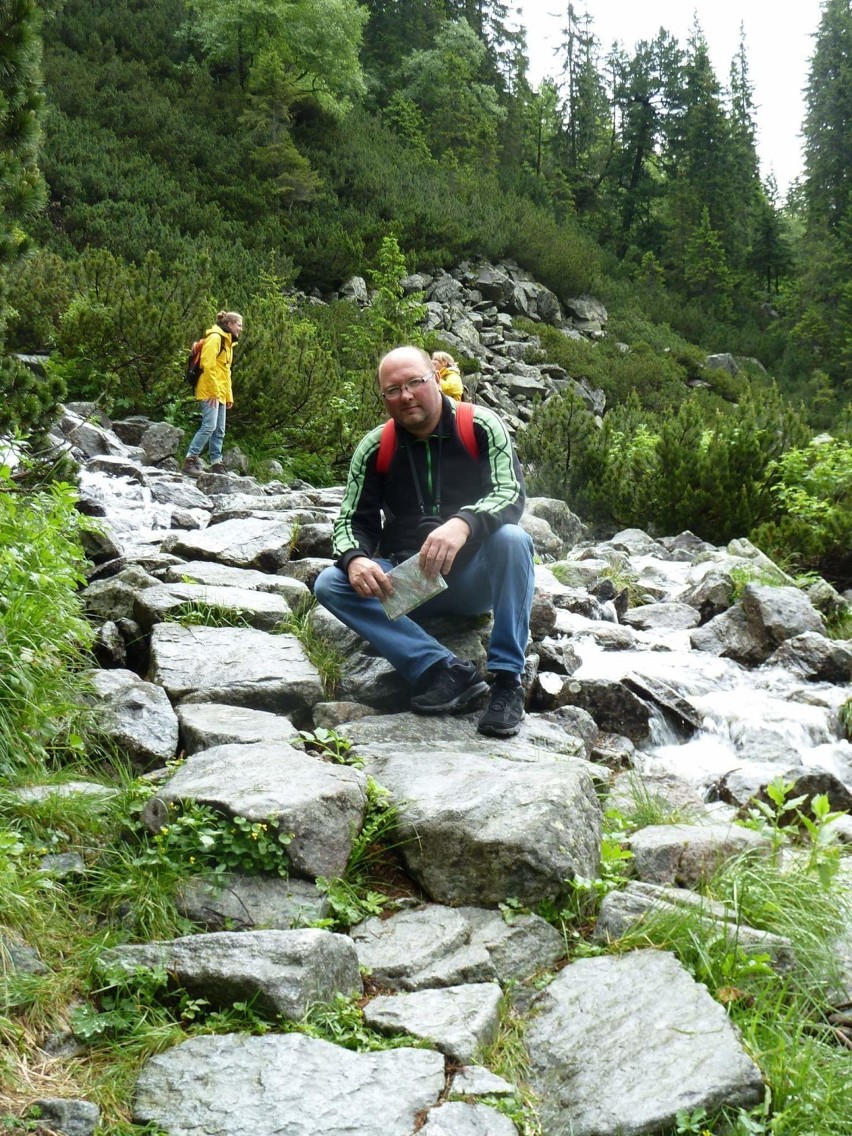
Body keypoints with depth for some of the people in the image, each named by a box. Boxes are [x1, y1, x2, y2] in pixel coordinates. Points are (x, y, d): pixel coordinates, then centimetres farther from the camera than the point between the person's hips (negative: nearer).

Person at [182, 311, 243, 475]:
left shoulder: (227, 342, 22)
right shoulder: (215, 338, -8)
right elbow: (208, 365, -17)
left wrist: (229, 396, 19)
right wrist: (213, 391, -20)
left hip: (220, 394, 10)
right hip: (210, 392, -10)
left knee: (219, 431, 6)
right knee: (209, 426, -17)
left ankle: (217, 465, 8)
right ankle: (190, 460, -14)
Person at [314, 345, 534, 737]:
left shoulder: (480, 426, -6)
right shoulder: (375, 449, 1)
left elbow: (512, 493, -19)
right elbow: (353, 519, 1)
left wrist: (463, 525, -41)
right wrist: (355, 559, -24)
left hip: (477, 579, -3)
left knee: (512, 538, -33)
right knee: (331, 584, -21)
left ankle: (507, 679, -26)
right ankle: (447, 670, -30)